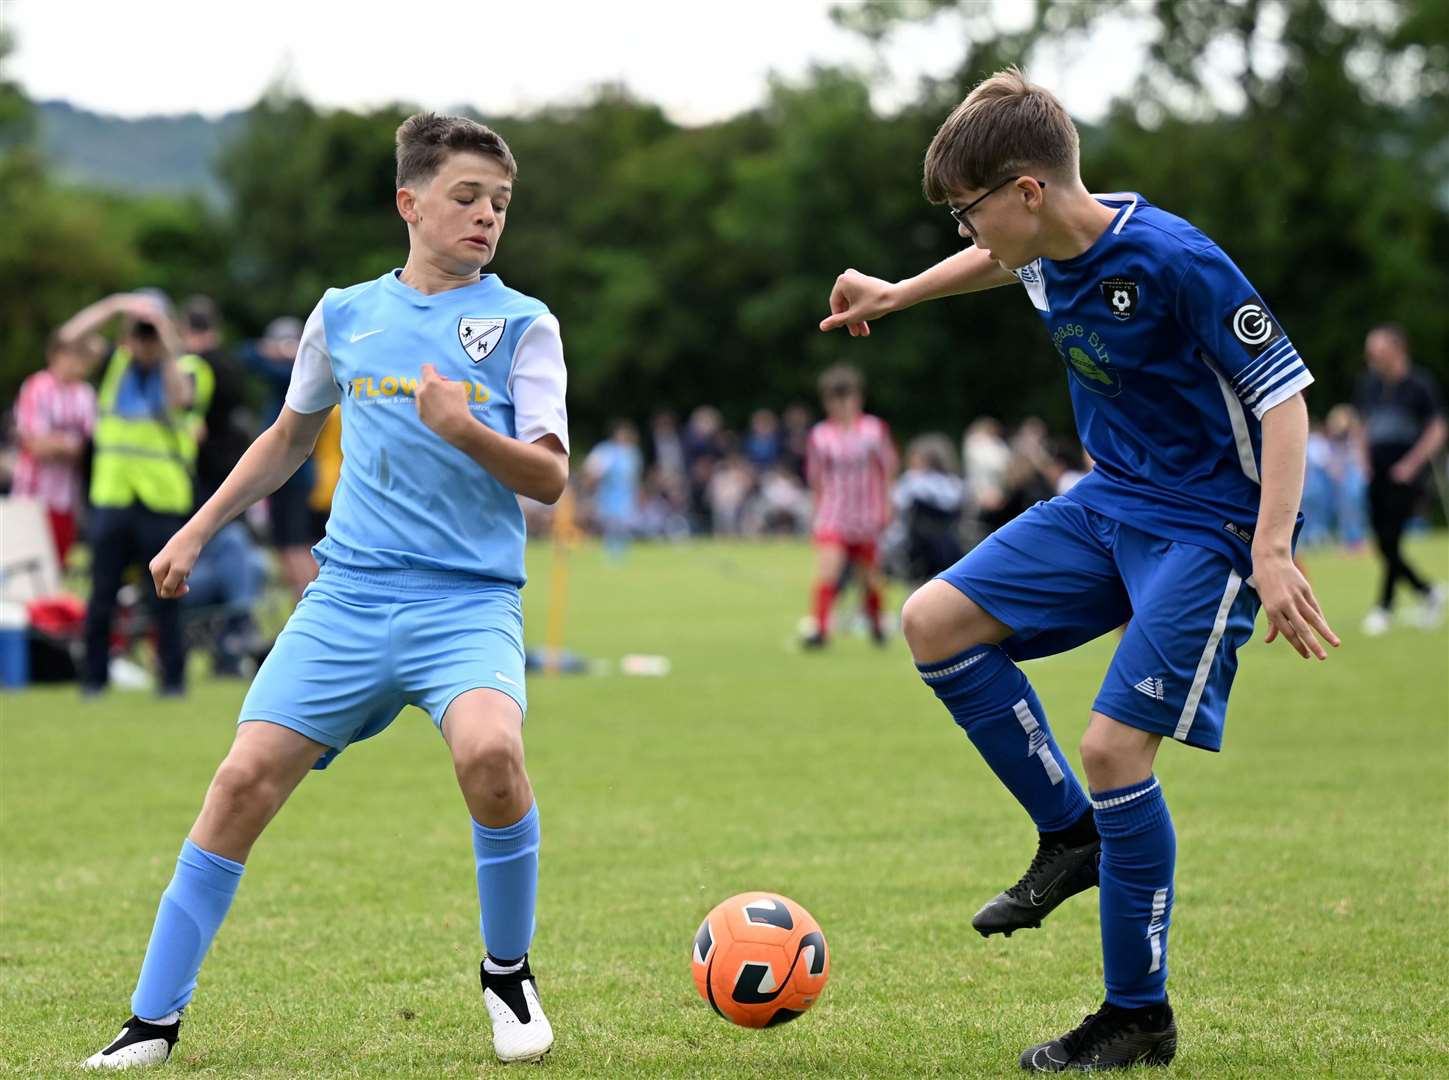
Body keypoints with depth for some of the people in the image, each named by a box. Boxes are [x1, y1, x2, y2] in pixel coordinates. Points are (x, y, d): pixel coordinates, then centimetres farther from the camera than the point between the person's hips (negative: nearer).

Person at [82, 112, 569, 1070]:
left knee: (490, 750, -31)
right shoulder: (345, 315, 12)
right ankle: (153, 1023, 1)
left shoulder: (522, 324, 3)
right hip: (348, 592, 3)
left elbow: (549, 478, -4)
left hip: (469, 596, -3)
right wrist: (197, 532, 26)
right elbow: (291, 438, 28)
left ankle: (509, 974, -5)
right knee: (246, 777, -10)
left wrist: (466, 430, -22)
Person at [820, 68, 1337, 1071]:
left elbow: (1284, 392, -23)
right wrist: (896, 295, 29)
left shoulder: (1174, 260, -25)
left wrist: (1271, 554, -30)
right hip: (1109, 502, 8)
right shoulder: (1049, 252, -2)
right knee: (935, 621, 0)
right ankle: (1071, 836, 13)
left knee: (1112, 743, -15)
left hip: (1210, 527, -8)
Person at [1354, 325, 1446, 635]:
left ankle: (1384, 606, -2)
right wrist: (1366, 460, 9)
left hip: (1405, 476, -6)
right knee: (1384, 545, 3)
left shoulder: (1419, 384, -7)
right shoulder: (1369, 383, 10)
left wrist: (1412, 464, -12)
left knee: (1391, 539, -12)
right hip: (1377, 476, 6)